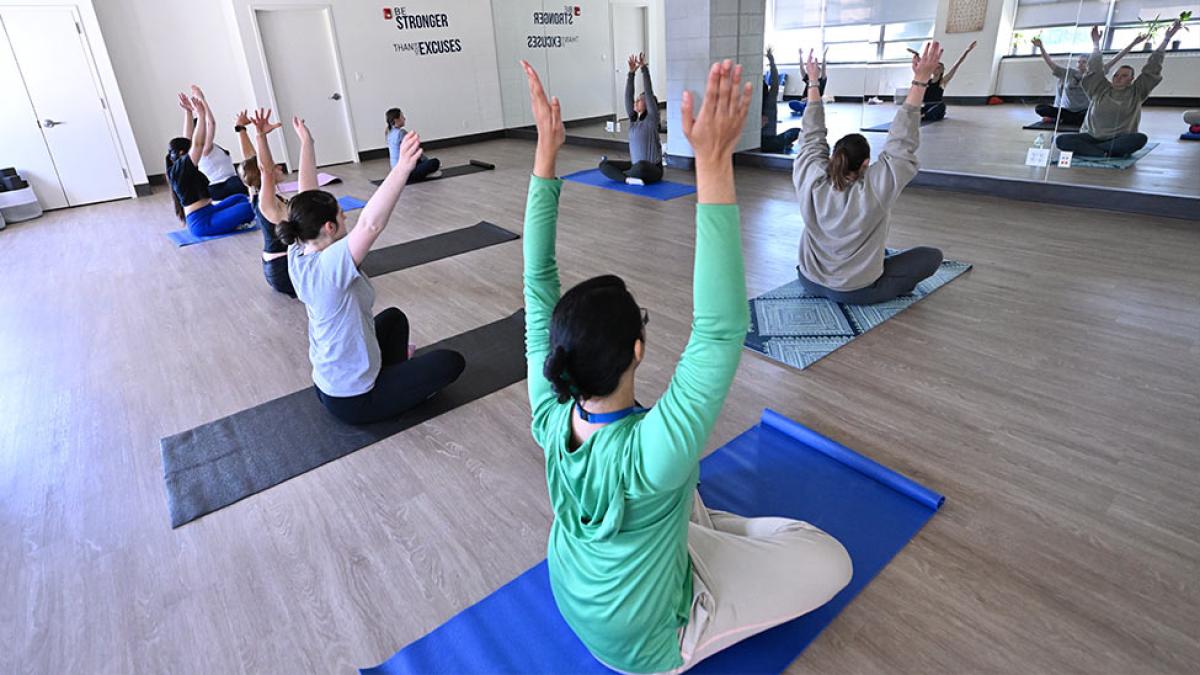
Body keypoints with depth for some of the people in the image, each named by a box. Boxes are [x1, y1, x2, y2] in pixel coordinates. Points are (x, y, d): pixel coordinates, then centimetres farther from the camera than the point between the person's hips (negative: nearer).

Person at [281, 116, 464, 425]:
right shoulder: (329, 266, -31)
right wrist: (402, 169, -54)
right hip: (354, 400, -8)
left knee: (394, 317, 29)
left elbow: (307, 197, 3)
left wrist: (306, 142, 9)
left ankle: (394, 372, 29)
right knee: (451, 362, 1)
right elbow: (371, 224, -46)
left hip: (328, 384, 8)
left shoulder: (299, 256, -7)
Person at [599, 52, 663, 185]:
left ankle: (617, 174, -14)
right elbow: (628, 96, 3)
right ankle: (628, 179, -24)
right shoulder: (633, 119, 9)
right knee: (603, 165, -9)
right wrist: (631, 72, -5)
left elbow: (649, 93, -14)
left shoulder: (651, 119, -6)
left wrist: (644, 69, -14)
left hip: (653, 169, -6)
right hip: (635, 166, 6)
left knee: (641, 166, -42)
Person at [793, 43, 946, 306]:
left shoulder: (810, 180, -14)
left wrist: (813, 82, 4)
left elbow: (813, 136, -2)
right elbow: (902, 143, -18)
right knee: (932, 255, 9)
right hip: (856, 293, -5)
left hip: (810, 282, 5)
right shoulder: (873, 190, -22)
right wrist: (920, 80, -19)